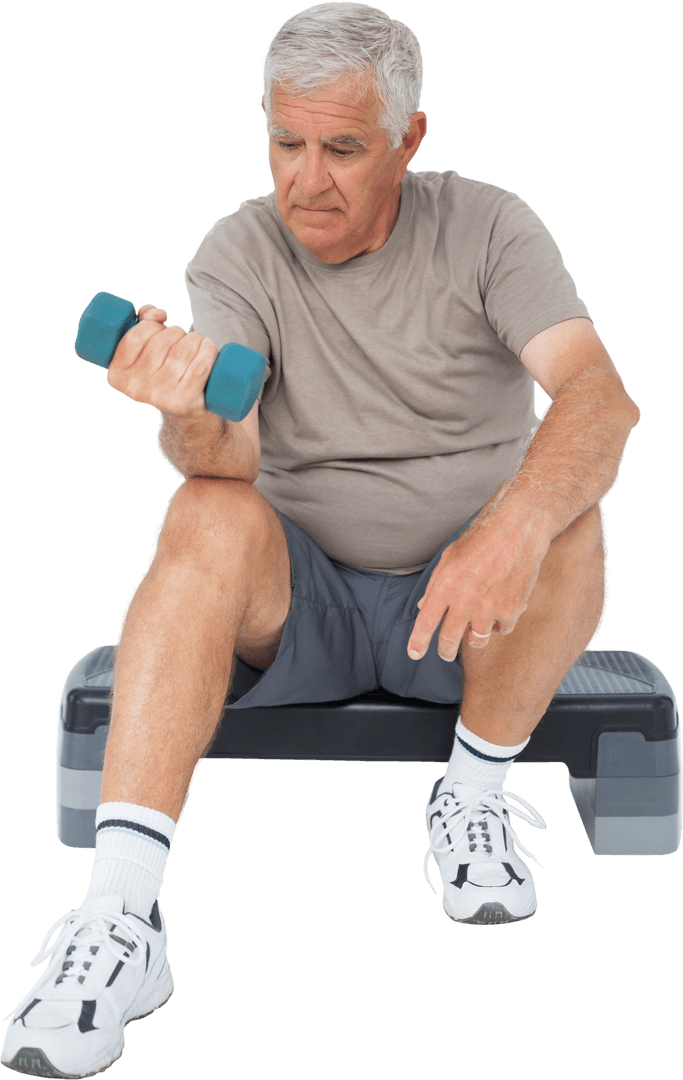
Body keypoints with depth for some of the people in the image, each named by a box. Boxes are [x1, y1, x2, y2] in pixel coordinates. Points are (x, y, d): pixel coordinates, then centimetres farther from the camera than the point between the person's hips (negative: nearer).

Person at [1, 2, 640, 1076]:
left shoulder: (487, 227, -6)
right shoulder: (239, 251, -4)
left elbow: (601, 396, -22)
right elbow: (230, 459, -19)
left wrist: (515, 527, -43)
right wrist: (191, 420, -45)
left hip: (461, 604, 0)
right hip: (301, 601, 1)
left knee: (563, 510, -30)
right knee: (208, 515, -30)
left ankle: (472, 799, -7)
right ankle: (120, 921, -38)